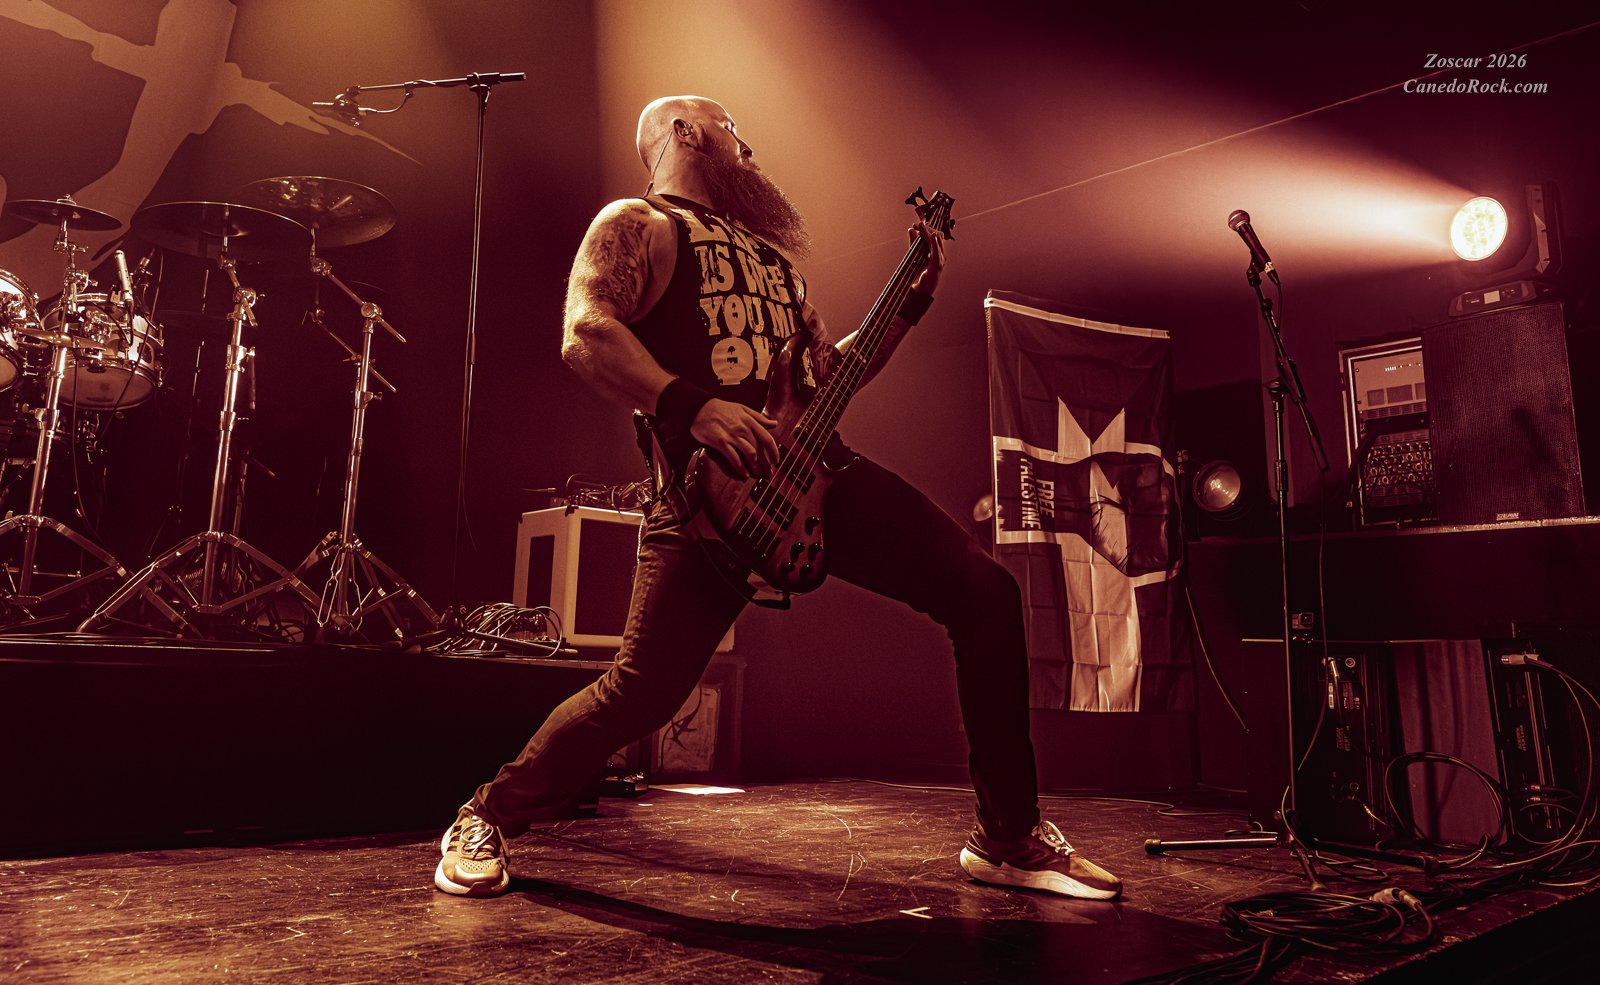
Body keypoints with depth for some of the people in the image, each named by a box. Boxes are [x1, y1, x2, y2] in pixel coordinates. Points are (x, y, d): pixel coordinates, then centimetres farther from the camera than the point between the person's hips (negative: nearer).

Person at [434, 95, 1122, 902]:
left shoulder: (767, 250, 29)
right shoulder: (639, 224, 7)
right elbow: (585, 334, -12)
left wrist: (909, 302, 23)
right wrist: (690, 405, -25)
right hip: (711, 486, -6)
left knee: (985, 591, -5)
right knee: (642, 690, -14)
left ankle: (1008, 840, 8)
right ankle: (486, 821, 16)